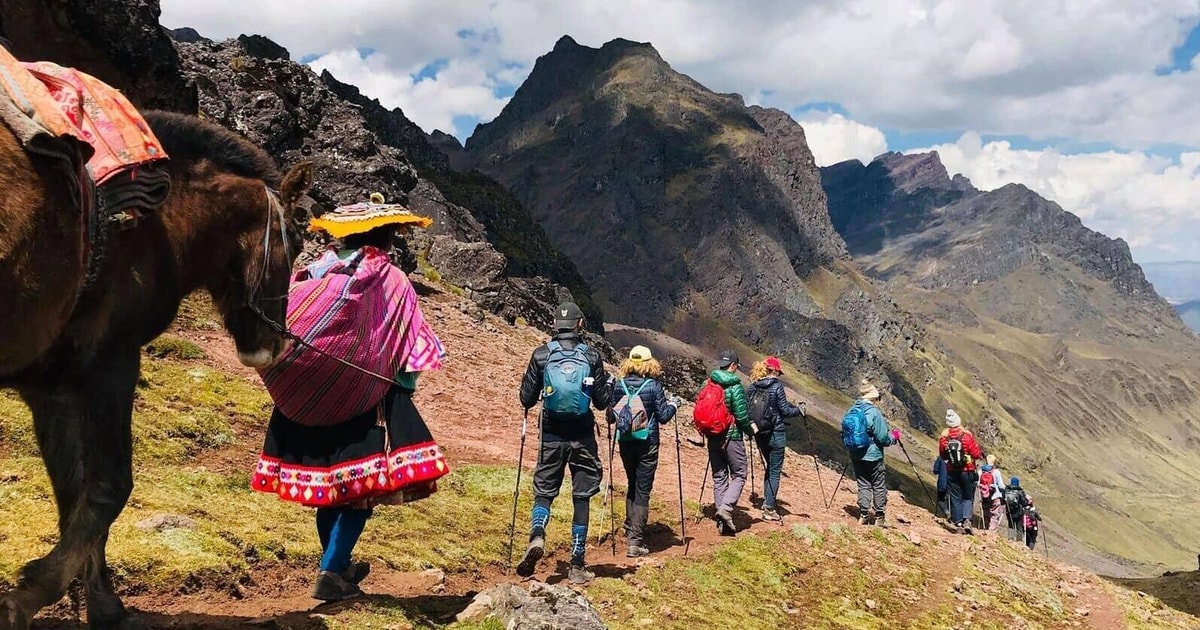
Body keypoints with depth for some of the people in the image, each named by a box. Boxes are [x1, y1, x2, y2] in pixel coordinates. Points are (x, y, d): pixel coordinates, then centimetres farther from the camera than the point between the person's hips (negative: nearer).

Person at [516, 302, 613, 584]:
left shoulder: (541, 354, -4)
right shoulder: (592, 356, -3)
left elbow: (527, 399, -1)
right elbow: (602, 402, 0)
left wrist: (533, 395, 22)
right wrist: (609, 384, 20)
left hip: (552, 436, 0)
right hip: (583, 437, 0)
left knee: (543, 492, 12)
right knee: (582, 498, 9)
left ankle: (537, 536, -17)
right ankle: (577, 566, 12)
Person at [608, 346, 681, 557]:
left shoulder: (619, 385, -2)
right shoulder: (653, 385, -9)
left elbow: (611, 416, 2)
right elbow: (663, 416, -7)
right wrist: (673, 404, 11)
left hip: (625, 442, 3)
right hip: (647, 444, -3)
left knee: (632, 485, 22)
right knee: (642, 490, 1)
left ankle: (630, 530, 29)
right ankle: (635, 541, -2)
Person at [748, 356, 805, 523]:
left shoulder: (753, 387, 3)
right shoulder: (776, 386, -11)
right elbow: (785, 411, -11)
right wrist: (799, 410, 7)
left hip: (760, 434, 5)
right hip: (776, 433, -5)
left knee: (768, 468, 20)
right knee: (775, 471, 1)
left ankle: (767, 502, 24)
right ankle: (769, 509, -1)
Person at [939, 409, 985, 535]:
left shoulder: (943, 437, -4)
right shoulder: (967, 436, -12)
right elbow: (976, 454, -8)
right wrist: (981, 455, 13)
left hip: (951, 472, 2)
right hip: (967, 472, -2)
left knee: (955, 499, 9)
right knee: (968, 497, 10)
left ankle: (958, 524, 8)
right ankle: (967, 520, -9)